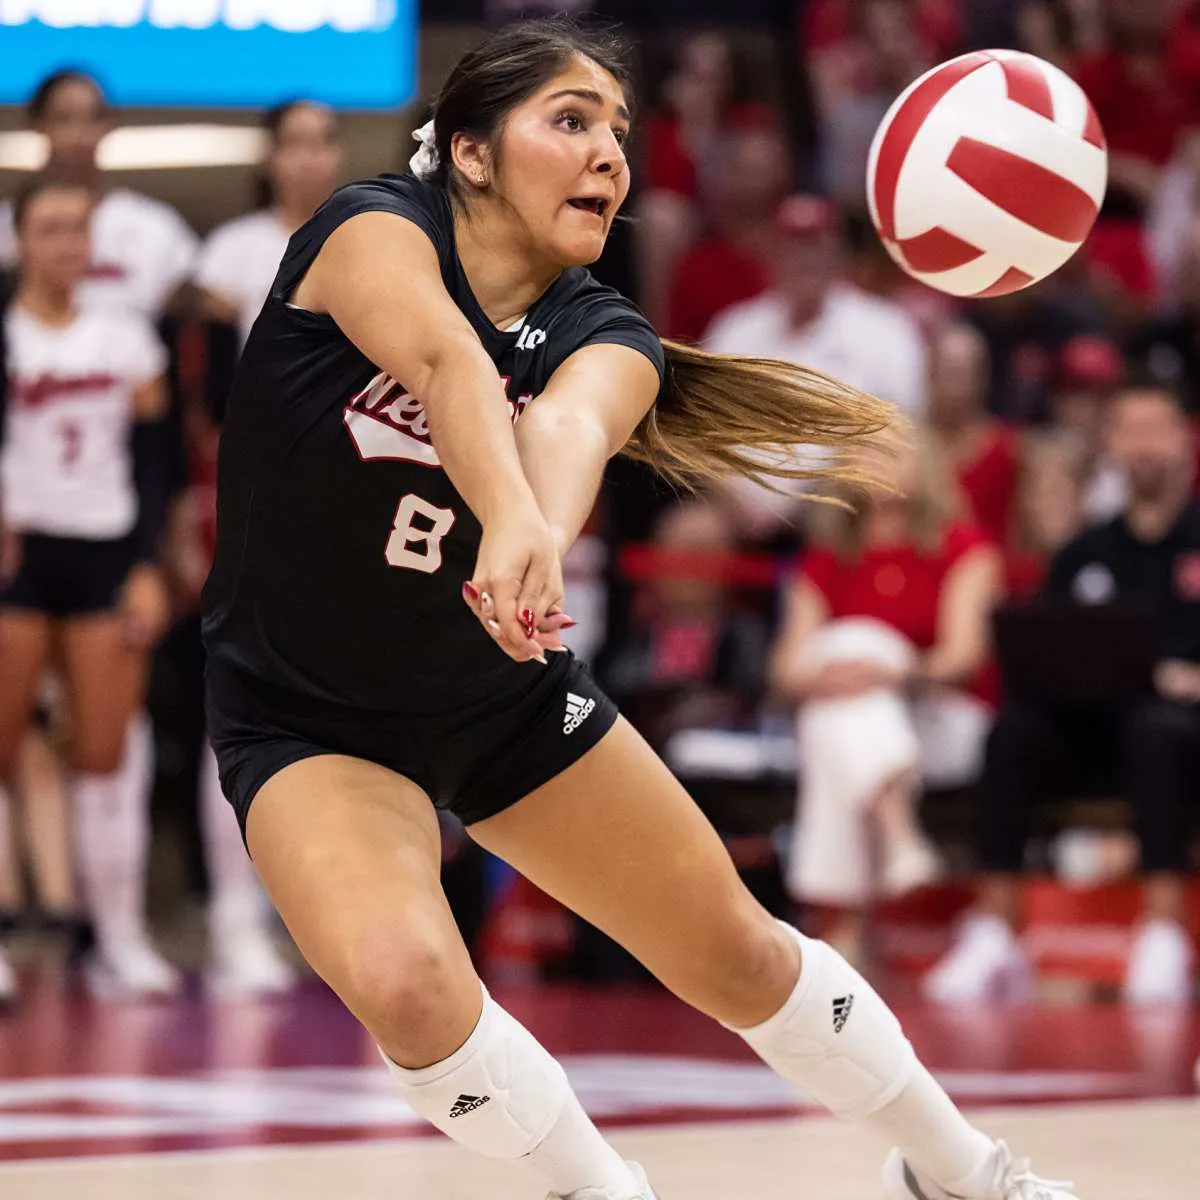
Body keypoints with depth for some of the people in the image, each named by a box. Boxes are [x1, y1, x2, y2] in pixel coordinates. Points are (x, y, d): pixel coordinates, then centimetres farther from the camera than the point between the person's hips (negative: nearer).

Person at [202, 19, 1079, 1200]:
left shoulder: (602, 336, -13)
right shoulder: (373, 228, -20)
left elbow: (571, 425, -38)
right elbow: (445, 359, -43)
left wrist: (540, 546, -62)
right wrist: (514, 523, -65)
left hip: (502, 693, 4)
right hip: (305, 722, -4)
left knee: (737, 951, 10)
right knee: (404, 981, -29)